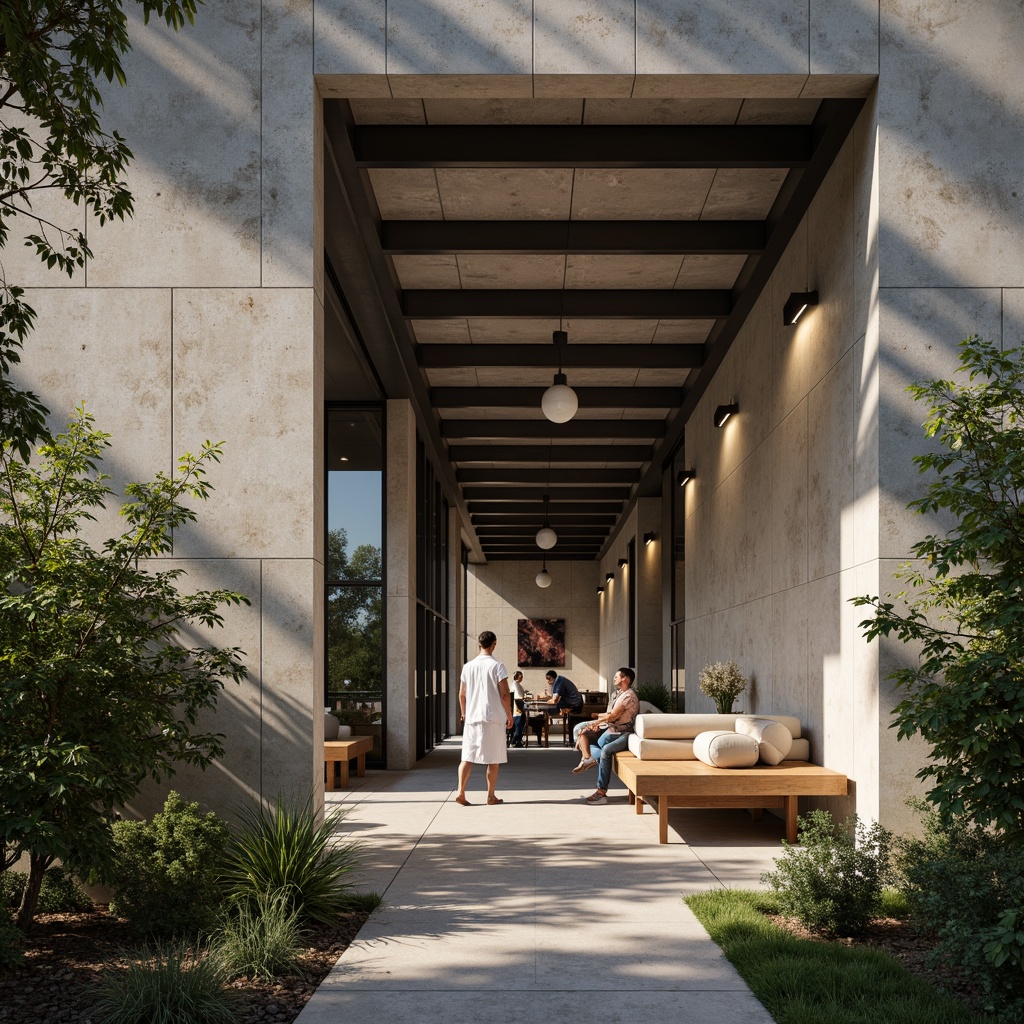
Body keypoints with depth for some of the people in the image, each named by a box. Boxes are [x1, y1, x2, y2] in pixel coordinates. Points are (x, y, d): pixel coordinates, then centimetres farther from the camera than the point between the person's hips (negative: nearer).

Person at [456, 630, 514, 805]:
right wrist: (509, 716, 1)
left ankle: (461, 793, -5)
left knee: (467, 757, 5)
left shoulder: (468, 666, 6)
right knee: (494, 759, 6)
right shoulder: (497, 666, -7)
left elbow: (462, 694, 10)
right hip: (494, 718, -4)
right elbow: (505, 695, -10)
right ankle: (491, 796, 11)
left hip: (471, 717, 4)